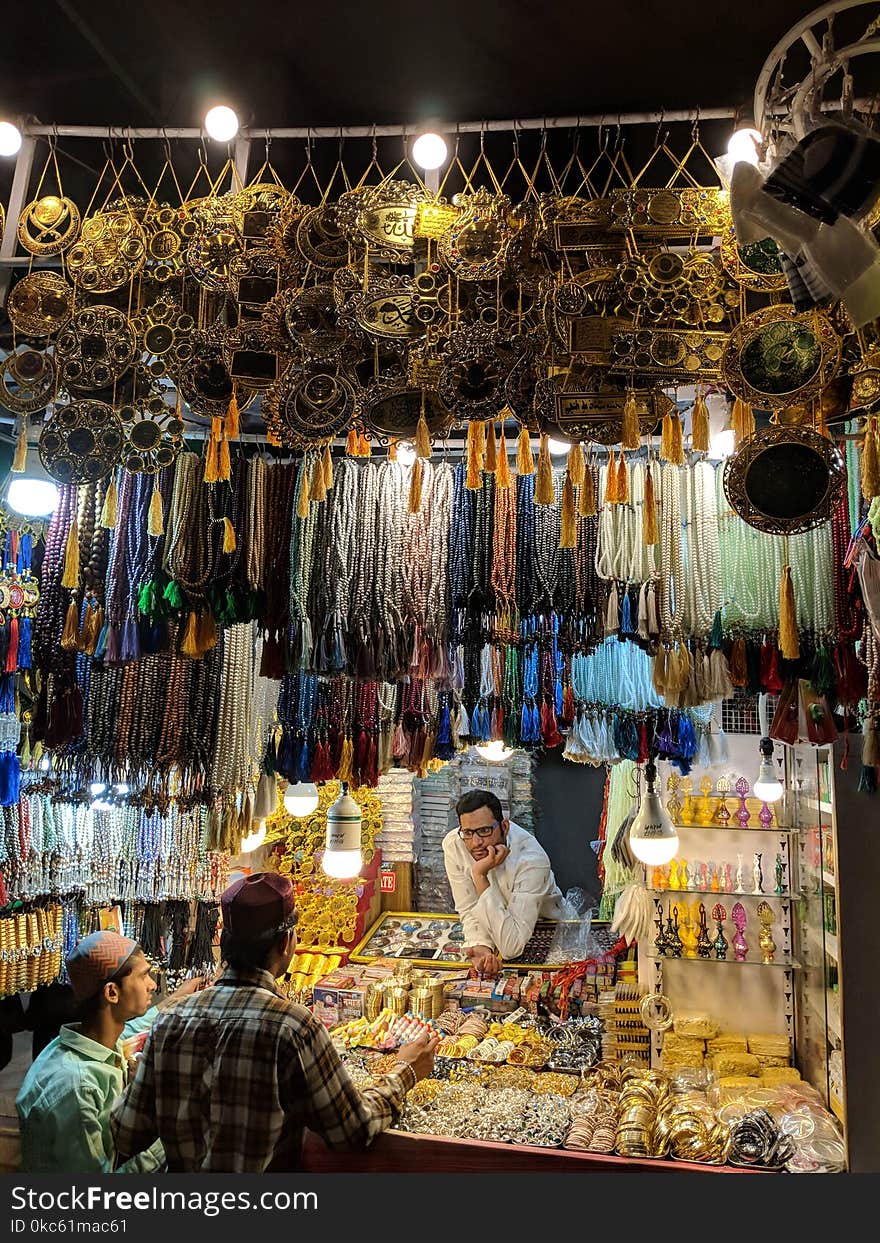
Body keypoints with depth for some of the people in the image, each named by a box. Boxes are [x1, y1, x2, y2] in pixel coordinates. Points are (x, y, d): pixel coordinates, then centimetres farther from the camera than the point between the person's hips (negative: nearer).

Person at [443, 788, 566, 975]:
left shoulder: (532, 861, -31)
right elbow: (469, 911, -11)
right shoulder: (453, 844, -18)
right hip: (492, 931, 1)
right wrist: (480, 946, -31)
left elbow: (512, 947, -34)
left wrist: (480, 875, -37)